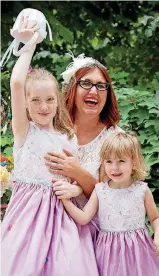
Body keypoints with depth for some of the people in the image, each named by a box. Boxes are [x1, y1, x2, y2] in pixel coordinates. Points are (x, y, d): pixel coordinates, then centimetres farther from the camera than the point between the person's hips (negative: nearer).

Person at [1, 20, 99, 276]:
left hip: (61, 213, 3)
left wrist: (75, 189, -9)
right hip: (29, 211, -3)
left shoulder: (69, 138, 10)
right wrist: (29, 45, -4)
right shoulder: (24, 129, 0)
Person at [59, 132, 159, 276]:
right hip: (109, 252, 1)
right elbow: (83, 218, -3)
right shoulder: (100, 190, 0)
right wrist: (66, 200, -12)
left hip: (137, 249, -1)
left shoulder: (142, 190, -3)